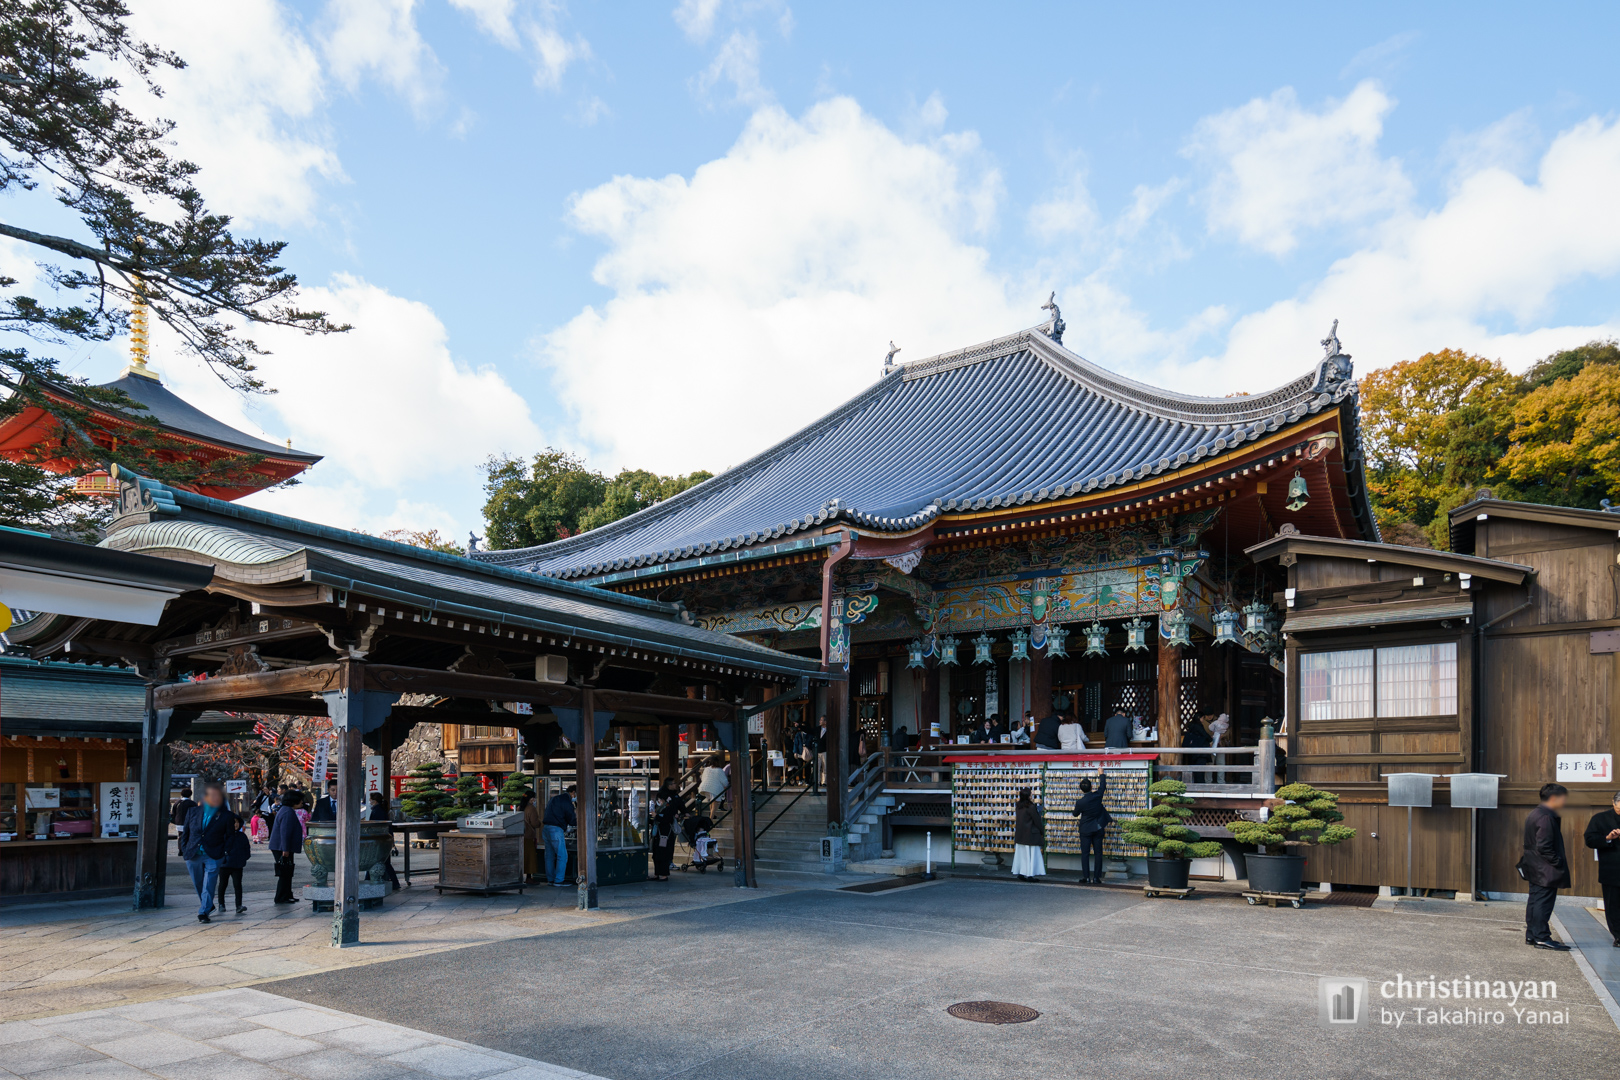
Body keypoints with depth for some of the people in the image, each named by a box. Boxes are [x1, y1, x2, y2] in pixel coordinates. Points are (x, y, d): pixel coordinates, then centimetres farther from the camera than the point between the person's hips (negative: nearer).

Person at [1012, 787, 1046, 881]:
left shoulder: (1019, 807, 6)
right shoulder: (1031, 807, -15)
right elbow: (1037, 821, -11)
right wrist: (1042, 832, 2)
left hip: (1020, 834, 7)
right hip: (1031, 835, -7)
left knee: (1021, 854, 10)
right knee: (1031, 854, 0)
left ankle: (1020, 873, 9)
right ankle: (1030, 874, -1)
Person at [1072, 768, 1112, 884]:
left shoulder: (1080, 802, -15)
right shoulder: (1097, 796, -10)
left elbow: (1075, 814, 3)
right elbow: (1103, 785, 10)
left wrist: (1076, 805, 22)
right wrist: (1101, 773, 23)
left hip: (1086, 830, -2)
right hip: (1098, 829, 2)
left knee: (1085, 853, 3)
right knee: (1098, 853, 7)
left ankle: (1086, 878, 1)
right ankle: (1096, 877, 6)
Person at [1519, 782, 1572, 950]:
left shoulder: (1534, 814, 14)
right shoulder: (1546, 817, -18)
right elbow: (1544, 847, -22)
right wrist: (1559, 862, -15)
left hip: (1535, 869, 10)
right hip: (1546, 870, -10)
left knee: (1535, 901, 13)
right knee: (1543, 902, -5)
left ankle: (1531, 935, 18)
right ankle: (1542, 937, -1)